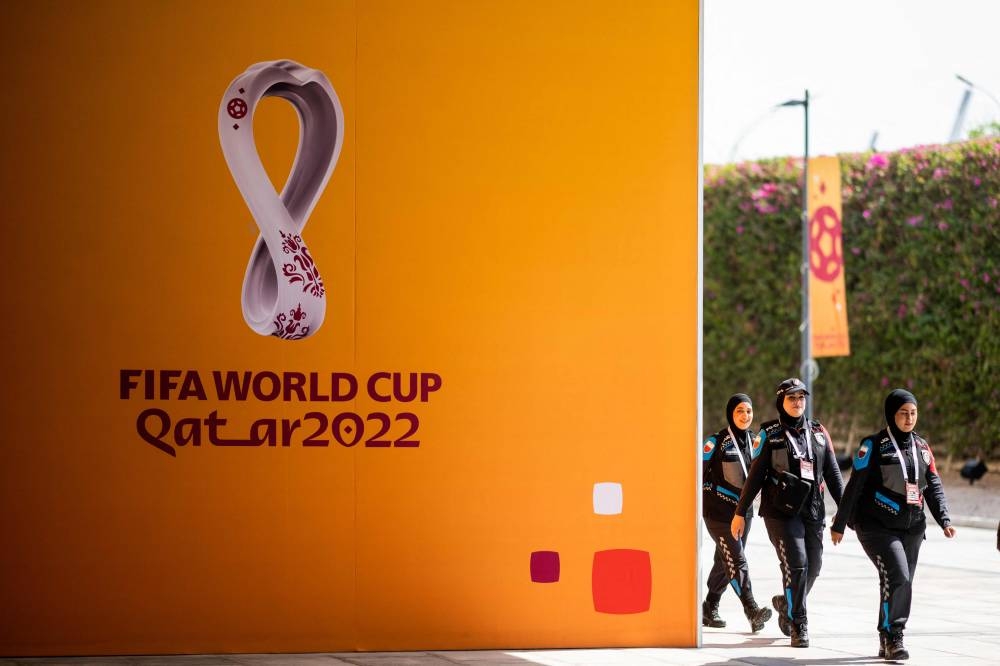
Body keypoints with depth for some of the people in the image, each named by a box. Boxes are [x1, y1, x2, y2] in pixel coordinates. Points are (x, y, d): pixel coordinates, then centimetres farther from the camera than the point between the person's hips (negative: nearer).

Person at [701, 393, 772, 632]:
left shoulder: (754, 441, 9)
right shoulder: (717, 442, -10)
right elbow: (699, 473, -7)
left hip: (744, 509, 7)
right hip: (718, 511, -7)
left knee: (726, 561, 13)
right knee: (736, 560, -15)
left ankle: (710, 609, 26)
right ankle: (752, 611, -24)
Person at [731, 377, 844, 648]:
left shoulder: (819, 433, 11)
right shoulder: (770, 434, 1)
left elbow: (832, 474, 13)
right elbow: (755, 475, 1)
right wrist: (740, 513, -1)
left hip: (813, 511, 4)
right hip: (781, 511, -4)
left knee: (813, 566, 5)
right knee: (796, 564, -14)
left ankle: (786, 603, 33)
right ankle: (798, 626, -5)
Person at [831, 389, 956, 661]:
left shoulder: (922, 447, 11)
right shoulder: (874, 445, -5)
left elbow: (934, 487, 11)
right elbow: (854, 487, -4)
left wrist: (944, 520, -3)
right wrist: (839, 524, -2)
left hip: (912, 529, 5)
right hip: (877, 526, -5)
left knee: (903, 583, 6)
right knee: (897, 578, -19)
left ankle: (888, 642, 19)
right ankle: (892, 637, -9)